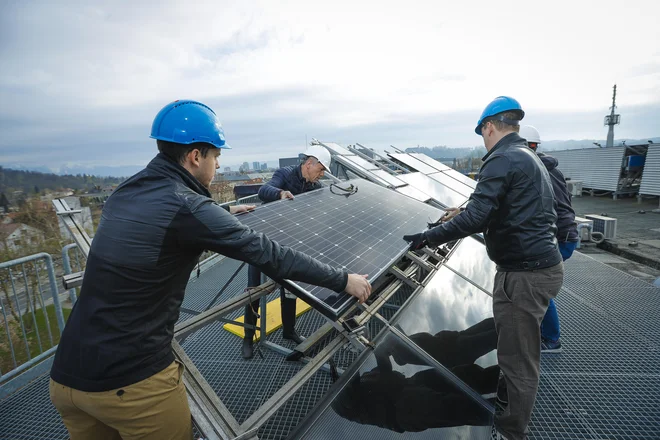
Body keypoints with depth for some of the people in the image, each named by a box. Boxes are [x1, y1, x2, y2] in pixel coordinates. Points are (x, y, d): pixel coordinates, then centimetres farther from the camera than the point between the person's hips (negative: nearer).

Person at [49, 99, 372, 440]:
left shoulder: (126, 192, 3)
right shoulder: (186, 206, -21)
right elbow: (270, 255, -21)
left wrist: (222, 216, 34)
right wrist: (343, 280, -11)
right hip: (131, 380, -7)